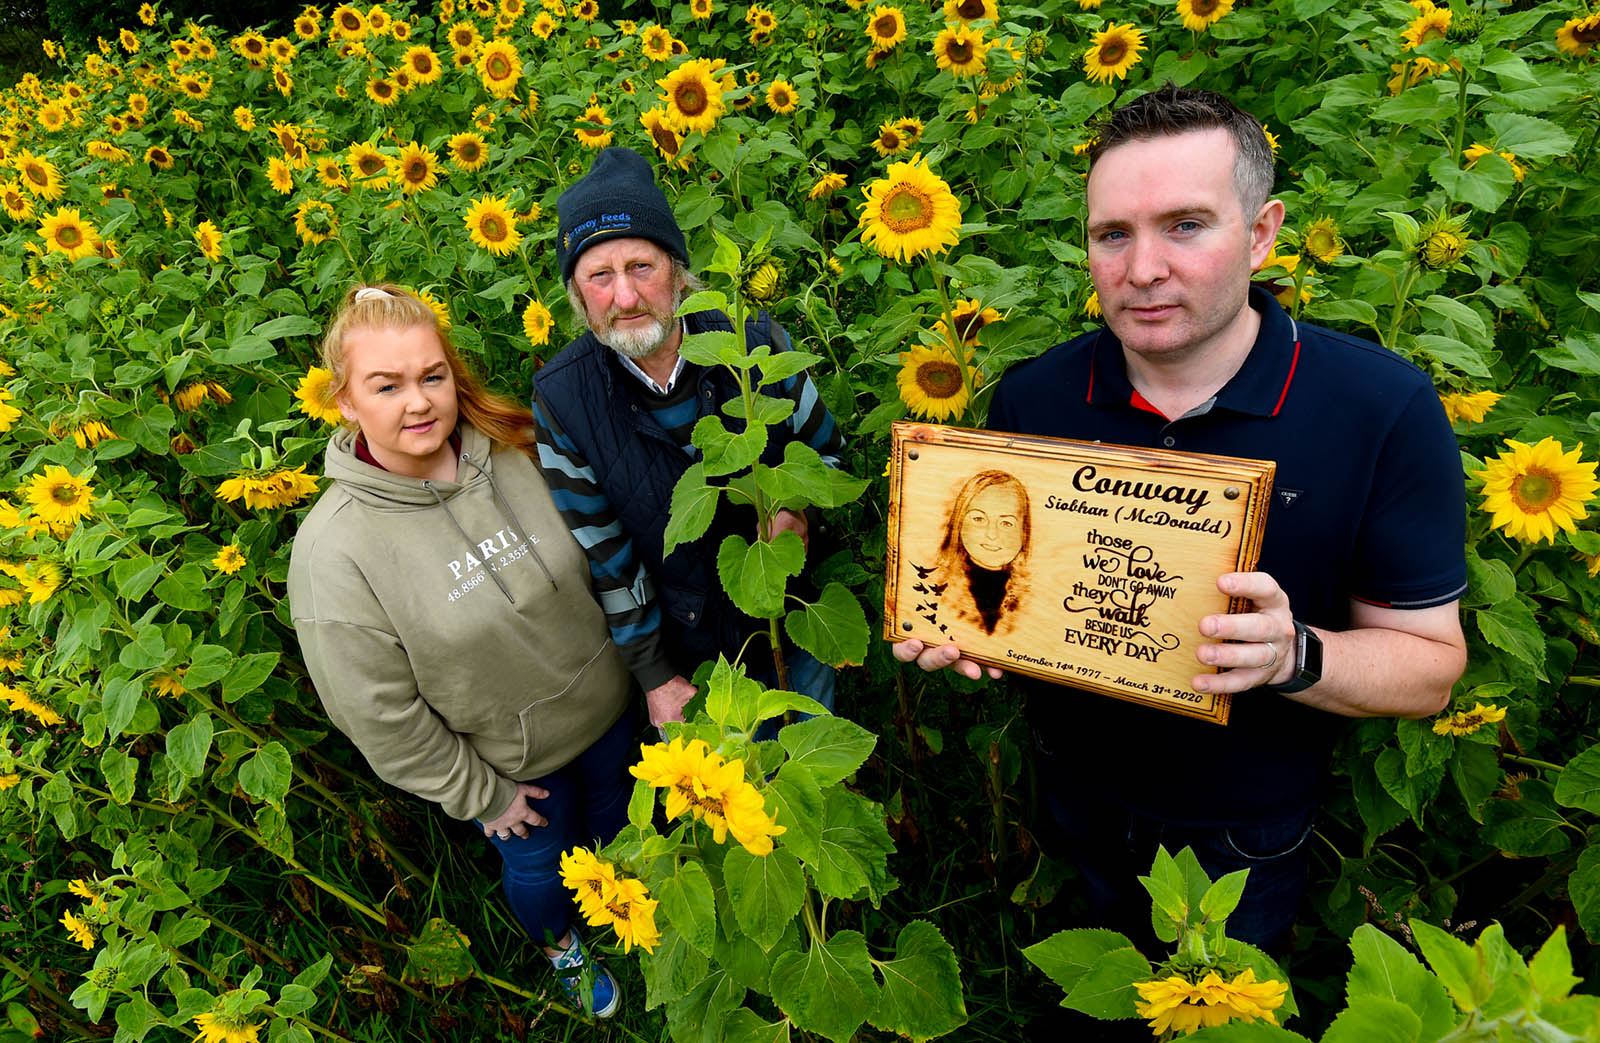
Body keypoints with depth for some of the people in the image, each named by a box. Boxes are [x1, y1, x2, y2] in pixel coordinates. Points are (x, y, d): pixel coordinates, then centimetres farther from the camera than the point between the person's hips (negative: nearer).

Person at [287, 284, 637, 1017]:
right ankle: (562, 947, 61)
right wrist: (480, 796, -10)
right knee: (539, 863, 25)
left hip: (607, 707, 4)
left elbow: (587, 566, -2)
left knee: (615, 820, 29)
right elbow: (379, 715, -18)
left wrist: (641, 668, 5)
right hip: (506, 760, -3)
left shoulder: (512, 451, -17)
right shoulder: (334, 550, -28)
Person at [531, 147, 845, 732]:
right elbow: (602, 550, -11)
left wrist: (801, 508, -21)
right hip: (687, 649, -1)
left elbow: (825, 447, 0)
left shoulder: (757, 344, -17)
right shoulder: (560, 399, -18)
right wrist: (654, 676, -7)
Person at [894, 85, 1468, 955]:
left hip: (1244, 834, -2)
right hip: (1077, 800, 3)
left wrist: (1294, 656, -34)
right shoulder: (1031, 397, -15)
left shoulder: (1383, 410, -22)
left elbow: (1428, 665, -15)